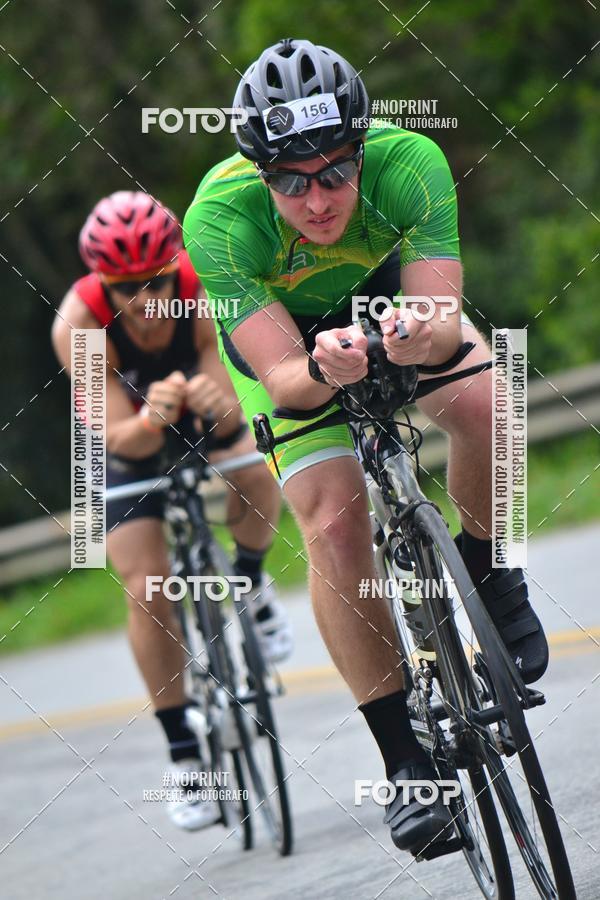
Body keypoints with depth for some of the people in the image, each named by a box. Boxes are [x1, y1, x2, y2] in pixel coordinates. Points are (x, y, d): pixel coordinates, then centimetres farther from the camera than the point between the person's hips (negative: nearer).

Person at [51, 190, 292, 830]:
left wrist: (215, 402, -58)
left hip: (200, 411, 1)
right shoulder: (79, 325, -35)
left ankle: (250, 585, 2)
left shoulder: (204, 291, -33)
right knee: (146, 589, -12)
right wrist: (151, 421, -58)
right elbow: (121, 439, -36)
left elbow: (230, 411, -35)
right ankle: (184, 752, 1)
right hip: (128, 431, -1)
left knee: (254, 470, -31)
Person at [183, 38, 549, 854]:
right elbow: (283, 379, -37)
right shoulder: (217, 221, -37)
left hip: (388, 291, 1)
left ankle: (486, 573, 2)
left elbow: (446, 323, -36)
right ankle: (405, 758, -8)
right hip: (279, 334, -1)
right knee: (334, 522, -19)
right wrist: (323, 371, -59)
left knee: (483, 403, -28)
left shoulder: (409, 163, -36)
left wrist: (422, 337, -59)